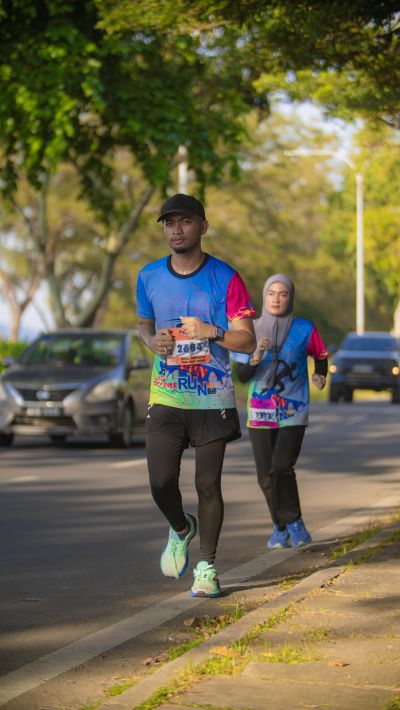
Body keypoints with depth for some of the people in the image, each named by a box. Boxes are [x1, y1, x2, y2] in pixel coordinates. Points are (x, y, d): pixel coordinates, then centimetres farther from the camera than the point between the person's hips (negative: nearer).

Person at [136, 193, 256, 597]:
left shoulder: (225, 279, -6)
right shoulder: (149, 277, 4)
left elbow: (247, 341, -7)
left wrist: (211, 332, -24)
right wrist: (152, 341, -3)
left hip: (213, 397, -2)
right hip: (166, 397, 2)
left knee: (208, 484, -1)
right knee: (161, 482, -8)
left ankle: (207, 567, 13)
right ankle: (180, 530, 25)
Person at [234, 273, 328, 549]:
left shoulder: (304, 329, 0)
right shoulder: (252, 330, 2)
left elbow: (321, 356, 17)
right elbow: (242, 375, -2)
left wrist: (321, 376, 0)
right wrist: (257, 355, -18)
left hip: (293, 412, -2)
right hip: (261, 412, 2)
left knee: (281, 467, -19)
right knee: (266, 476, 2)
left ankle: (293, 522, 1)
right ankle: (280, 526, 23)